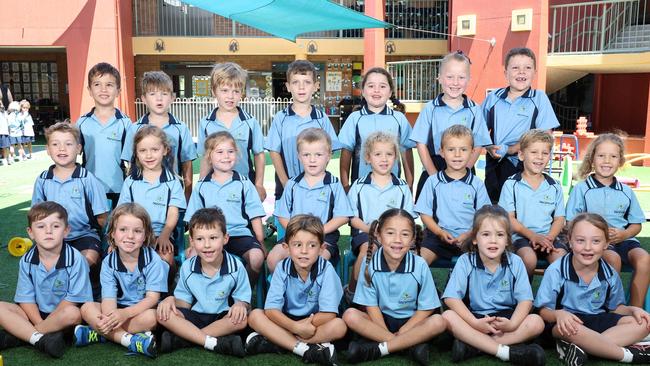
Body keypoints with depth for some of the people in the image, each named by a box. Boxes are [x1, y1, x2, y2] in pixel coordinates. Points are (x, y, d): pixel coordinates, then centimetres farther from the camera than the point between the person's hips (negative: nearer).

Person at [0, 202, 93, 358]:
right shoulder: (26, 261, -3)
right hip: (36, 314, 4)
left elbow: (73, 299, -15)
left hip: (63, 313, -4)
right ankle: (40, 339, -28)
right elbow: (26, 299, -3)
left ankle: (17, 334, -19)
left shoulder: (75, 259, -15)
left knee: (72, 313, -35)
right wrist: (40, 323, -18)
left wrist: (38, 326, -16)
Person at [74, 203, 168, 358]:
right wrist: (108, 319, -37)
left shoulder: (153, 260, -14)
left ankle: (99, 334, -21)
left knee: (150, 317, -34)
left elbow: (152, 297, -17)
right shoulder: (108, 262, -6)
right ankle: (131, 340, -28)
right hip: (119, 310, 3)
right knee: (87, 308, -19)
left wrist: (126, 313, -33)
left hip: (143, 309, -3)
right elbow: (109, 298, -14)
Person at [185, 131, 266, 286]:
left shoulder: (244, 184, 8)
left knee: (257, 256, -30)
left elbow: (255, 216, 7)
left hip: (240, 234, -1)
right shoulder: (201, 186, 12)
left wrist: (261, 243, 1)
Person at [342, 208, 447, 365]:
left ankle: (376, 350, -25)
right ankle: (411, 344, -24)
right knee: (350, 315, -25)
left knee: (438, 322, -27)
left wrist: (400, 333, -14)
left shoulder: (420, 265, -13)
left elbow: (425, 308, -7)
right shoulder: (370, 263, -13)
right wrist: (392, 337, -18)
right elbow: (371, 305, -8)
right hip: (380, 320, 1)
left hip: (410, 322, 0)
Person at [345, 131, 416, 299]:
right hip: (365, 232, -1)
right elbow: (353, 218, 6)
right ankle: (351, 291, -16)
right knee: (367, 248, -35)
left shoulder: (402, 187, 13)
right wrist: (370, 228, -13)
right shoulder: (359, 186, 9)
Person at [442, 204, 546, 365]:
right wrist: (475, 323, -28)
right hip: (475, 317, -1)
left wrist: (512, 324, -27)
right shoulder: (465, 262, -10)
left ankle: (472, 346, -26)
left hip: (505, 317, 2)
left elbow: (525, 300, -8)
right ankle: (507, 352, -30)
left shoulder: (515, 263, -5)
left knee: (536, 322, -23)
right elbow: (451, 298, -16)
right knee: (448, 317, -29)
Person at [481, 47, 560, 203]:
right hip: (493, 165, 3)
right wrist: (489, 147, -8)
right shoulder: (493, 98, 7)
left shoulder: (539, 98, -1)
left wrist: (511, 149, -15)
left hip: (523, 166, -2)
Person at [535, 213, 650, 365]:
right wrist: (558, 314, -34)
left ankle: (581, 347, -28)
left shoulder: (610, 274, 0)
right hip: (567, 321, -5)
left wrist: (632, 309, -7)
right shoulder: (555, 271, -15)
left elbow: (615, 307, 14)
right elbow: (543, 310, -12)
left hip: (598, 319, 6)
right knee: (573, 329, -39)